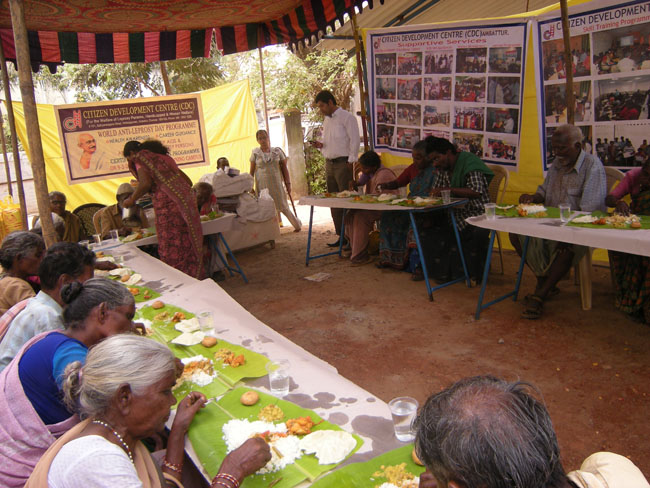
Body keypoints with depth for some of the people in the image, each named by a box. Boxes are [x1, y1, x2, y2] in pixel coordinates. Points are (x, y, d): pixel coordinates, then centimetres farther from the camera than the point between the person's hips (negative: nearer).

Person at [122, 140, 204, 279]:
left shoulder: (140, 158, 5)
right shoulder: (163, 157, 27)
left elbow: (146, 183, -12)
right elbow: (188, 181, 22)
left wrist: (131, 199, 2)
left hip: (167, 202, -7)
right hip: (187, 198, 7)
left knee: (171, 251, -1)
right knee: (188, 244, 12)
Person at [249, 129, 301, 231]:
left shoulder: (277, 151, 3)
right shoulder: (255, 153, 2)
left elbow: (284, 168, 6)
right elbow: (252, 171, 5)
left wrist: (288, 183, 2)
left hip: (276, 183, 0)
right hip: (262, 185, 0)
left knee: (283, 206, 2)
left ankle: (297, 224, 19)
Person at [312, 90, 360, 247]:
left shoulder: (346, 117, -6)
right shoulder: (326, 120, 19)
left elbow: (355, 140, -11)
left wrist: (351, 162, -14)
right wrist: (320, 145, 5)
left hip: (343, 163, -8)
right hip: (329, 163, 8)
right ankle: (341, 236, 15)